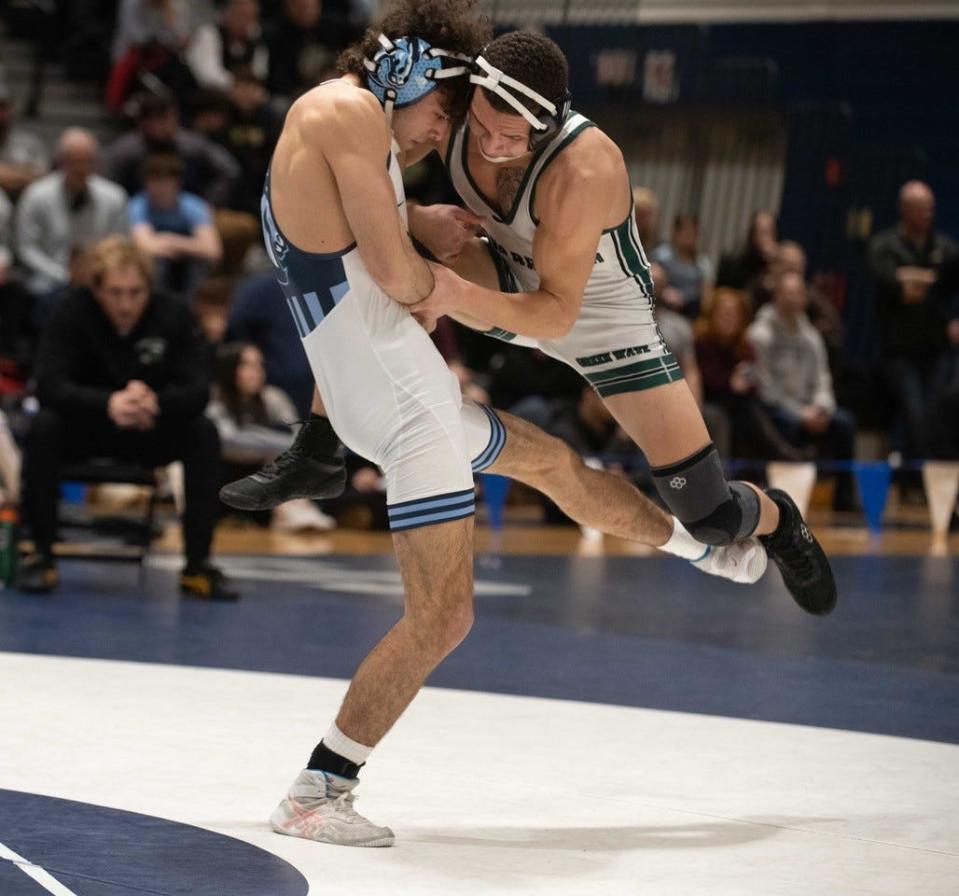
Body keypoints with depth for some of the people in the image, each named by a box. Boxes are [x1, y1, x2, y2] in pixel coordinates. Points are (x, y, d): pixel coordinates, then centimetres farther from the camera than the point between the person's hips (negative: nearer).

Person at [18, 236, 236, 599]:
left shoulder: (173, 315, -15)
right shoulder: (73, 312, -20)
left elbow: (198, 390, -21)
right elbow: (49, 384, -31)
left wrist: (156, 402, -45)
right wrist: (108, 403, -50)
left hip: (149, 433, 1)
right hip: (86, 428, -1)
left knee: (204, 433, -26)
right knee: (43, 426, -33)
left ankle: (198, 564, -20)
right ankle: (41, 554, -19)